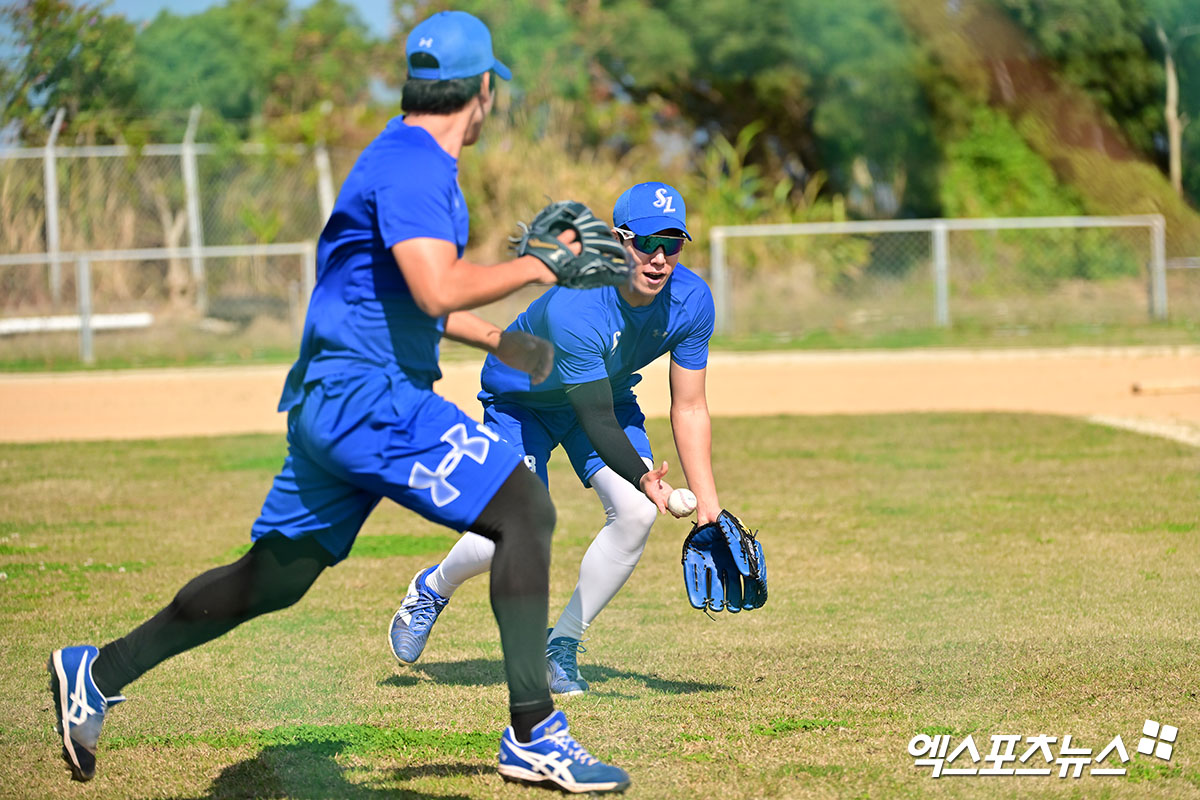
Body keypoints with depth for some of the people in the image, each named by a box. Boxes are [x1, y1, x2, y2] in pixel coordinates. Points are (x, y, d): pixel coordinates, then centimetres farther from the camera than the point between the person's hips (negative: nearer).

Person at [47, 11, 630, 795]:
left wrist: (495, 340, 27)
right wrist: (531, 267, -16)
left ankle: (98, 674, 24)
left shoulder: (416, 163, 18)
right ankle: (533, 735, -16)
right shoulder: (413, 165, -14)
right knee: (524, 507, -14)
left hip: (330, 398, 10)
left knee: (274, 578, 16)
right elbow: (438, 290, -27)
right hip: (366, 394, -10)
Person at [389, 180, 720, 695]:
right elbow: (597, 422, -38)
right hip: (522, 398, -5)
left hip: (609, 394, 5)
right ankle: (433, 589, 21)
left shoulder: (691, 301, -23)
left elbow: (689, 408, -15)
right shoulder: (572, 308, -40)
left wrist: (707, 500, -22)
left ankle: (562, 645, 1)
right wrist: (643, 478, -53)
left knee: (636, 514, -19)